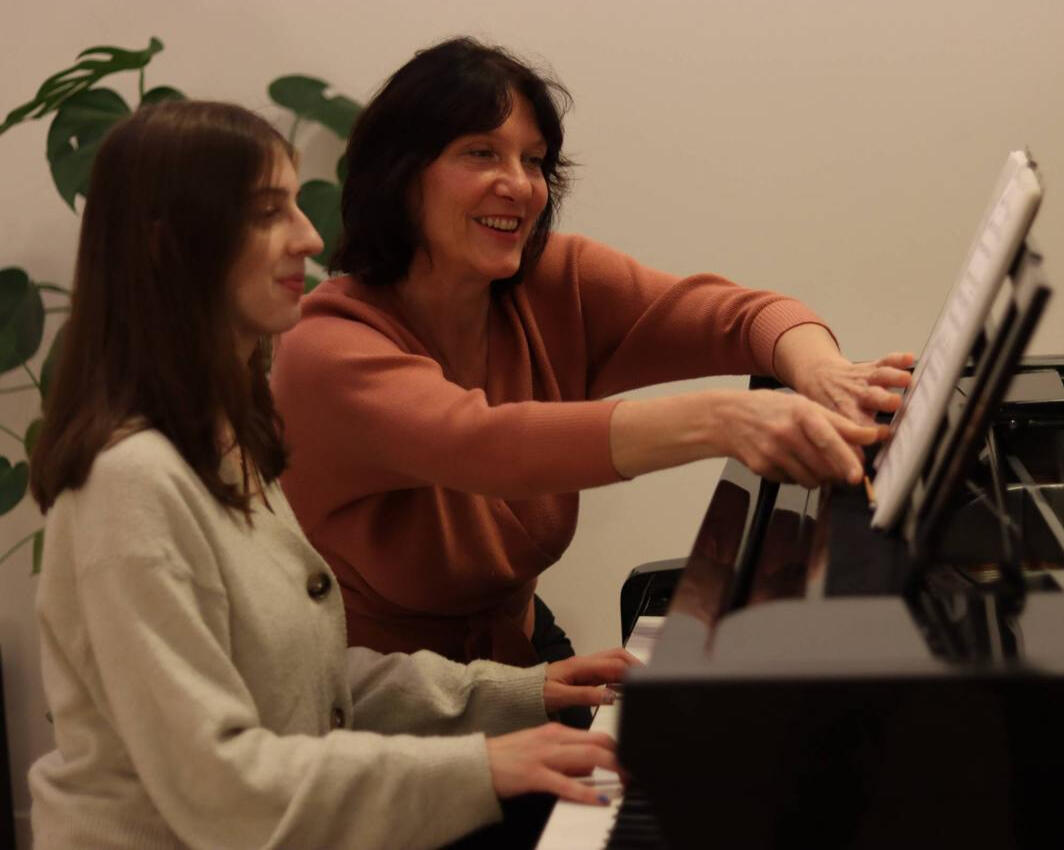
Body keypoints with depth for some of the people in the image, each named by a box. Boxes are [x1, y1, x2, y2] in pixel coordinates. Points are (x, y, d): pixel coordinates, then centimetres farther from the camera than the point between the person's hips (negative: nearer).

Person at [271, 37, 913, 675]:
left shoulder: (553, 284, -5)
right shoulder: (327, 351, -22)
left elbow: (744, 314, -15)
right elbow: (482, 445, -40)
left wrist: (819, 371, -39)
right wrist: (718, 420, -54)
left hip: (515, 648, 6)